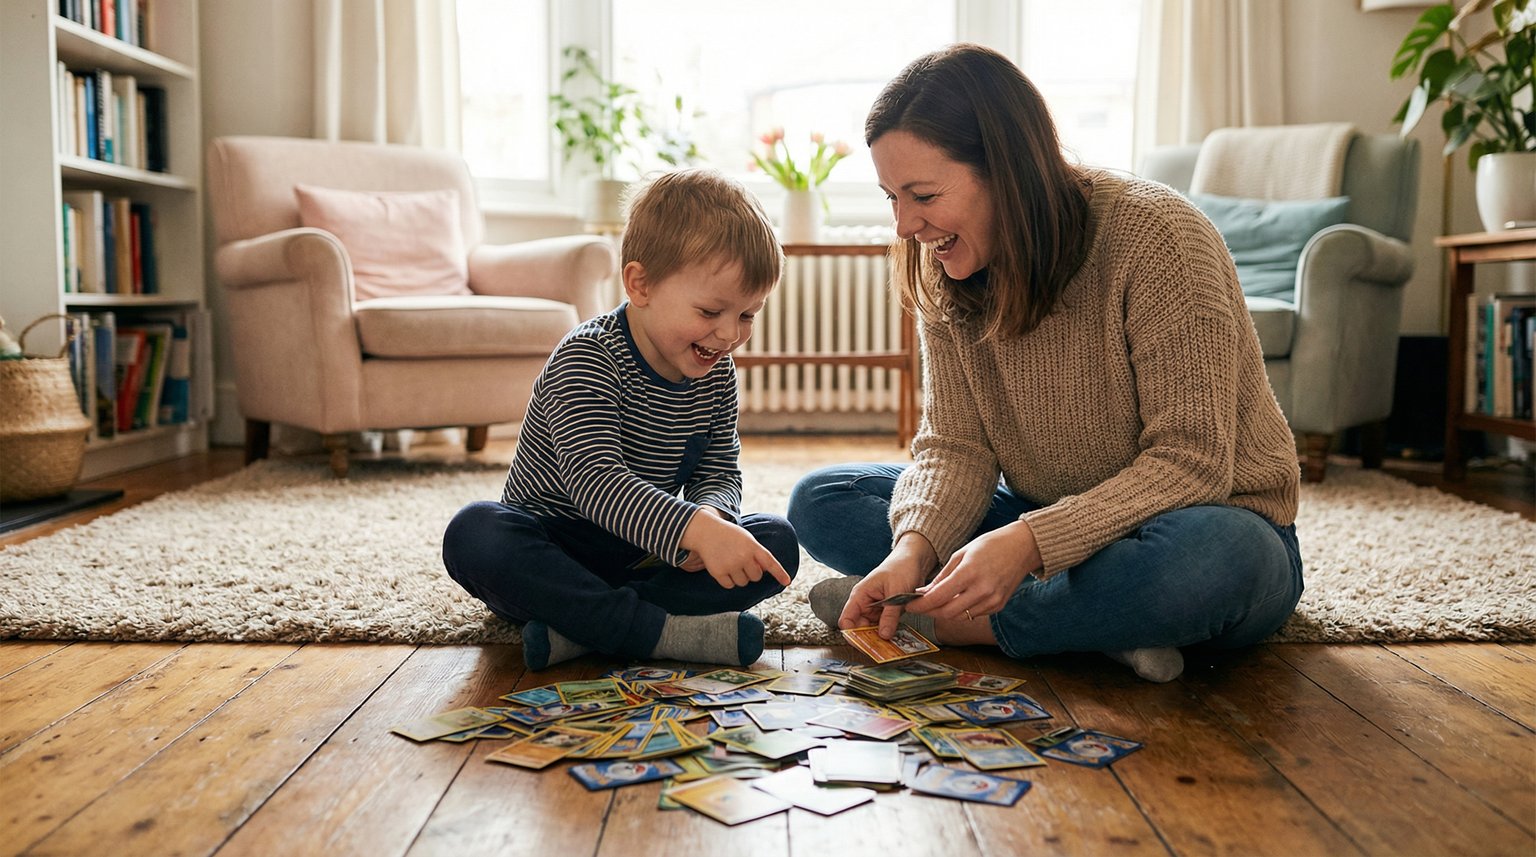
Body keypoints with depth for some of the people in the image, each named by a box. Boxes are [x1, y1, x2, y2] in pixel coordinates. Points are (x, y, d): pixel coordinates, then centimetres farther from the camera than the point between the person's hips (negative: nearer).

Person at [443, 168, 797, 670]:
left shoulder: (717, 375, 0)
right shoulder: (587, 359, -21)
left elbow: (720, 475, 3)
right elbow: (593, 479, -34)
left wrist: (710, 515, -23)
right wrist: (695, 529, -49)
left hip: (645, 555, 5)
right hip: (551, 547, -5)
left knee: (776, 543, -15)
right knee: (473, 532, -35)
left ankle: (573, 627, -28)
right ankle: (668, 632, -38)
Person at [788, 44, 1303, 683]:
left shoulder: (1155, 237, -22)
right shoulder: (949, 271, -3)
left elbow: (1192, 461, -24)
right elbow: (954, 446, -6)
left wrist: (1028, 541, -35)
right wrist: (913, 548, -27)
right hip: (1052, 530, 6)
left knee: (1208, 555, -42)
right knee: (820, 502, -8)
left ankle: (945, 624, -19)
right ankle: (1101, 621, -19)